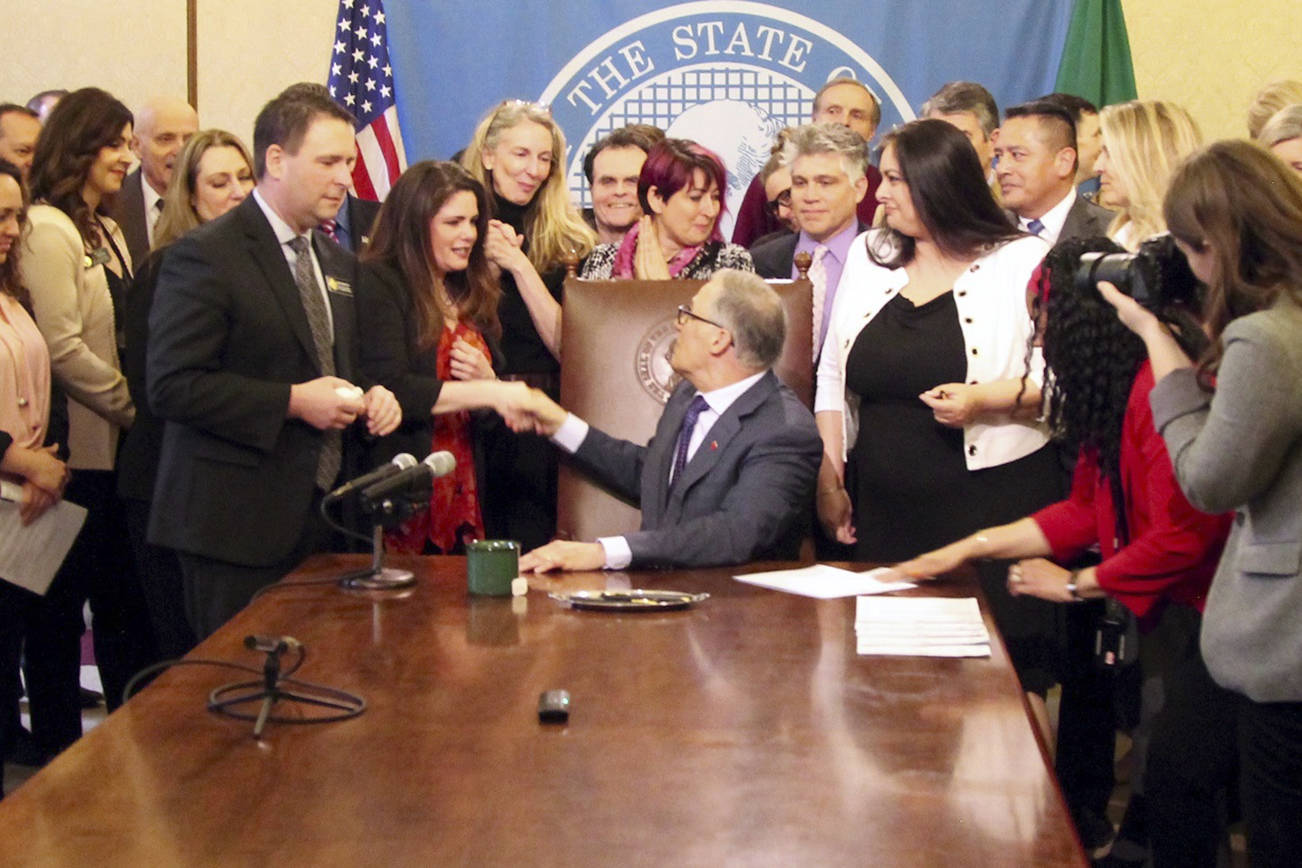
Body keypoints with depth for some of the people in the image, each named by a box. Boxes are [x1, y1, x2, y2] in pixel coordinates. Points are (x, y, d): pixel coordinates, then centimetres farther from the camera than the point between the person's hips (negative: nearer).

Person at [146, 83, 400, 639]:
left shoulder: (337, 261, 17)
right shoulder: (206, 255, -9)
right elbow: (171, 385, -17)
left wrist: (370, 397, 6)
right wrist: (291, 402, -18)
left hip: (323, 518, 7)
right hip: (239, 527, -7)